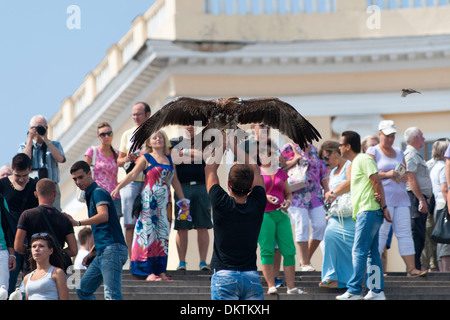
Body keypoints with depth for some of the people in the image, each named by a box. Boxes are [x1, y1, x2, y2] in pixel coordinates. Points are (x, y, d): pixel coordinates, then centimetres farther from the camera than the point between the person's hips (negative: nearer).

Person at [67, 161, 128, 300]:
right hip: (102, 252, 11)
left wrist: (78, 223, -36)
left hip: (112, 250, -11)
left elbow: (103, 216, -26)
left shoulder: (98, 192, -6)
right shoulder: (90, 195, 25)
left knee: (112, 295, -20)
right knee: (83, 290, 11)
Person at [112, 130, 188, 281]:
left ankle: (161, 271, 6)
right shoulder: (146, 158, 2)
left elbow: (175, 181, 21)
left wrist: (182, 199, 21)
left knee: (163, 234, 4)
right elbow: (132, 174, -2)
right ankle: (149, 272, -7)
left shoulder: (169, 159, 15)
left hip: (165, 201, 5)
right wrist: (117, 188, -11)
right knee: (148, 232, -6)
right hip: (149, 200, -5)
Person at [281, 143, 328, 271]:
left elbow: (322, 172, 21)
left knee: (320, 225, -5)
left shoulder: (314, 150, 17)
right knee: (302, 226, -9)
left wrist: (327, 190, 14)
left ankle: (307, 259, 10)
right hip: (297, 195, -5)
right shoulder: (289, 148, 2)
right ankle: (305, 264, -3)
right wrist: (294, 161, -13)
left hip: (315, 195, 5)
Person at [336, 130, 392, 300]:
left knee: (359, 252, -9)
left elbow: (376, 182, -14)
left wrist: (383, 206, -16)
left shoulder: (364, 159, -9)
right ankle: (377, 291, 9)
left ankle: (354, 291, -9)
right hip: (366, 212, 10)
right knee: (372, 253, 8)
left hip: (369, 212, -10)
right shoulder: (355, 163, 21)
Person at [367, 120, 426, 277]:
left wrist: (405, 176, -1)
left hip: (401, 197, 6)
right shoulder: (373, 151, 3)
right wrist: (387, 174, -19)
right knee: (381, 233, -9)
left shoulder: (399, 152, 21)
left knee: (405, 232, -1)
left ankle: (411, 267, -4)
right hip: (382, 197, -6)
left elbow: (406, 172, 23)